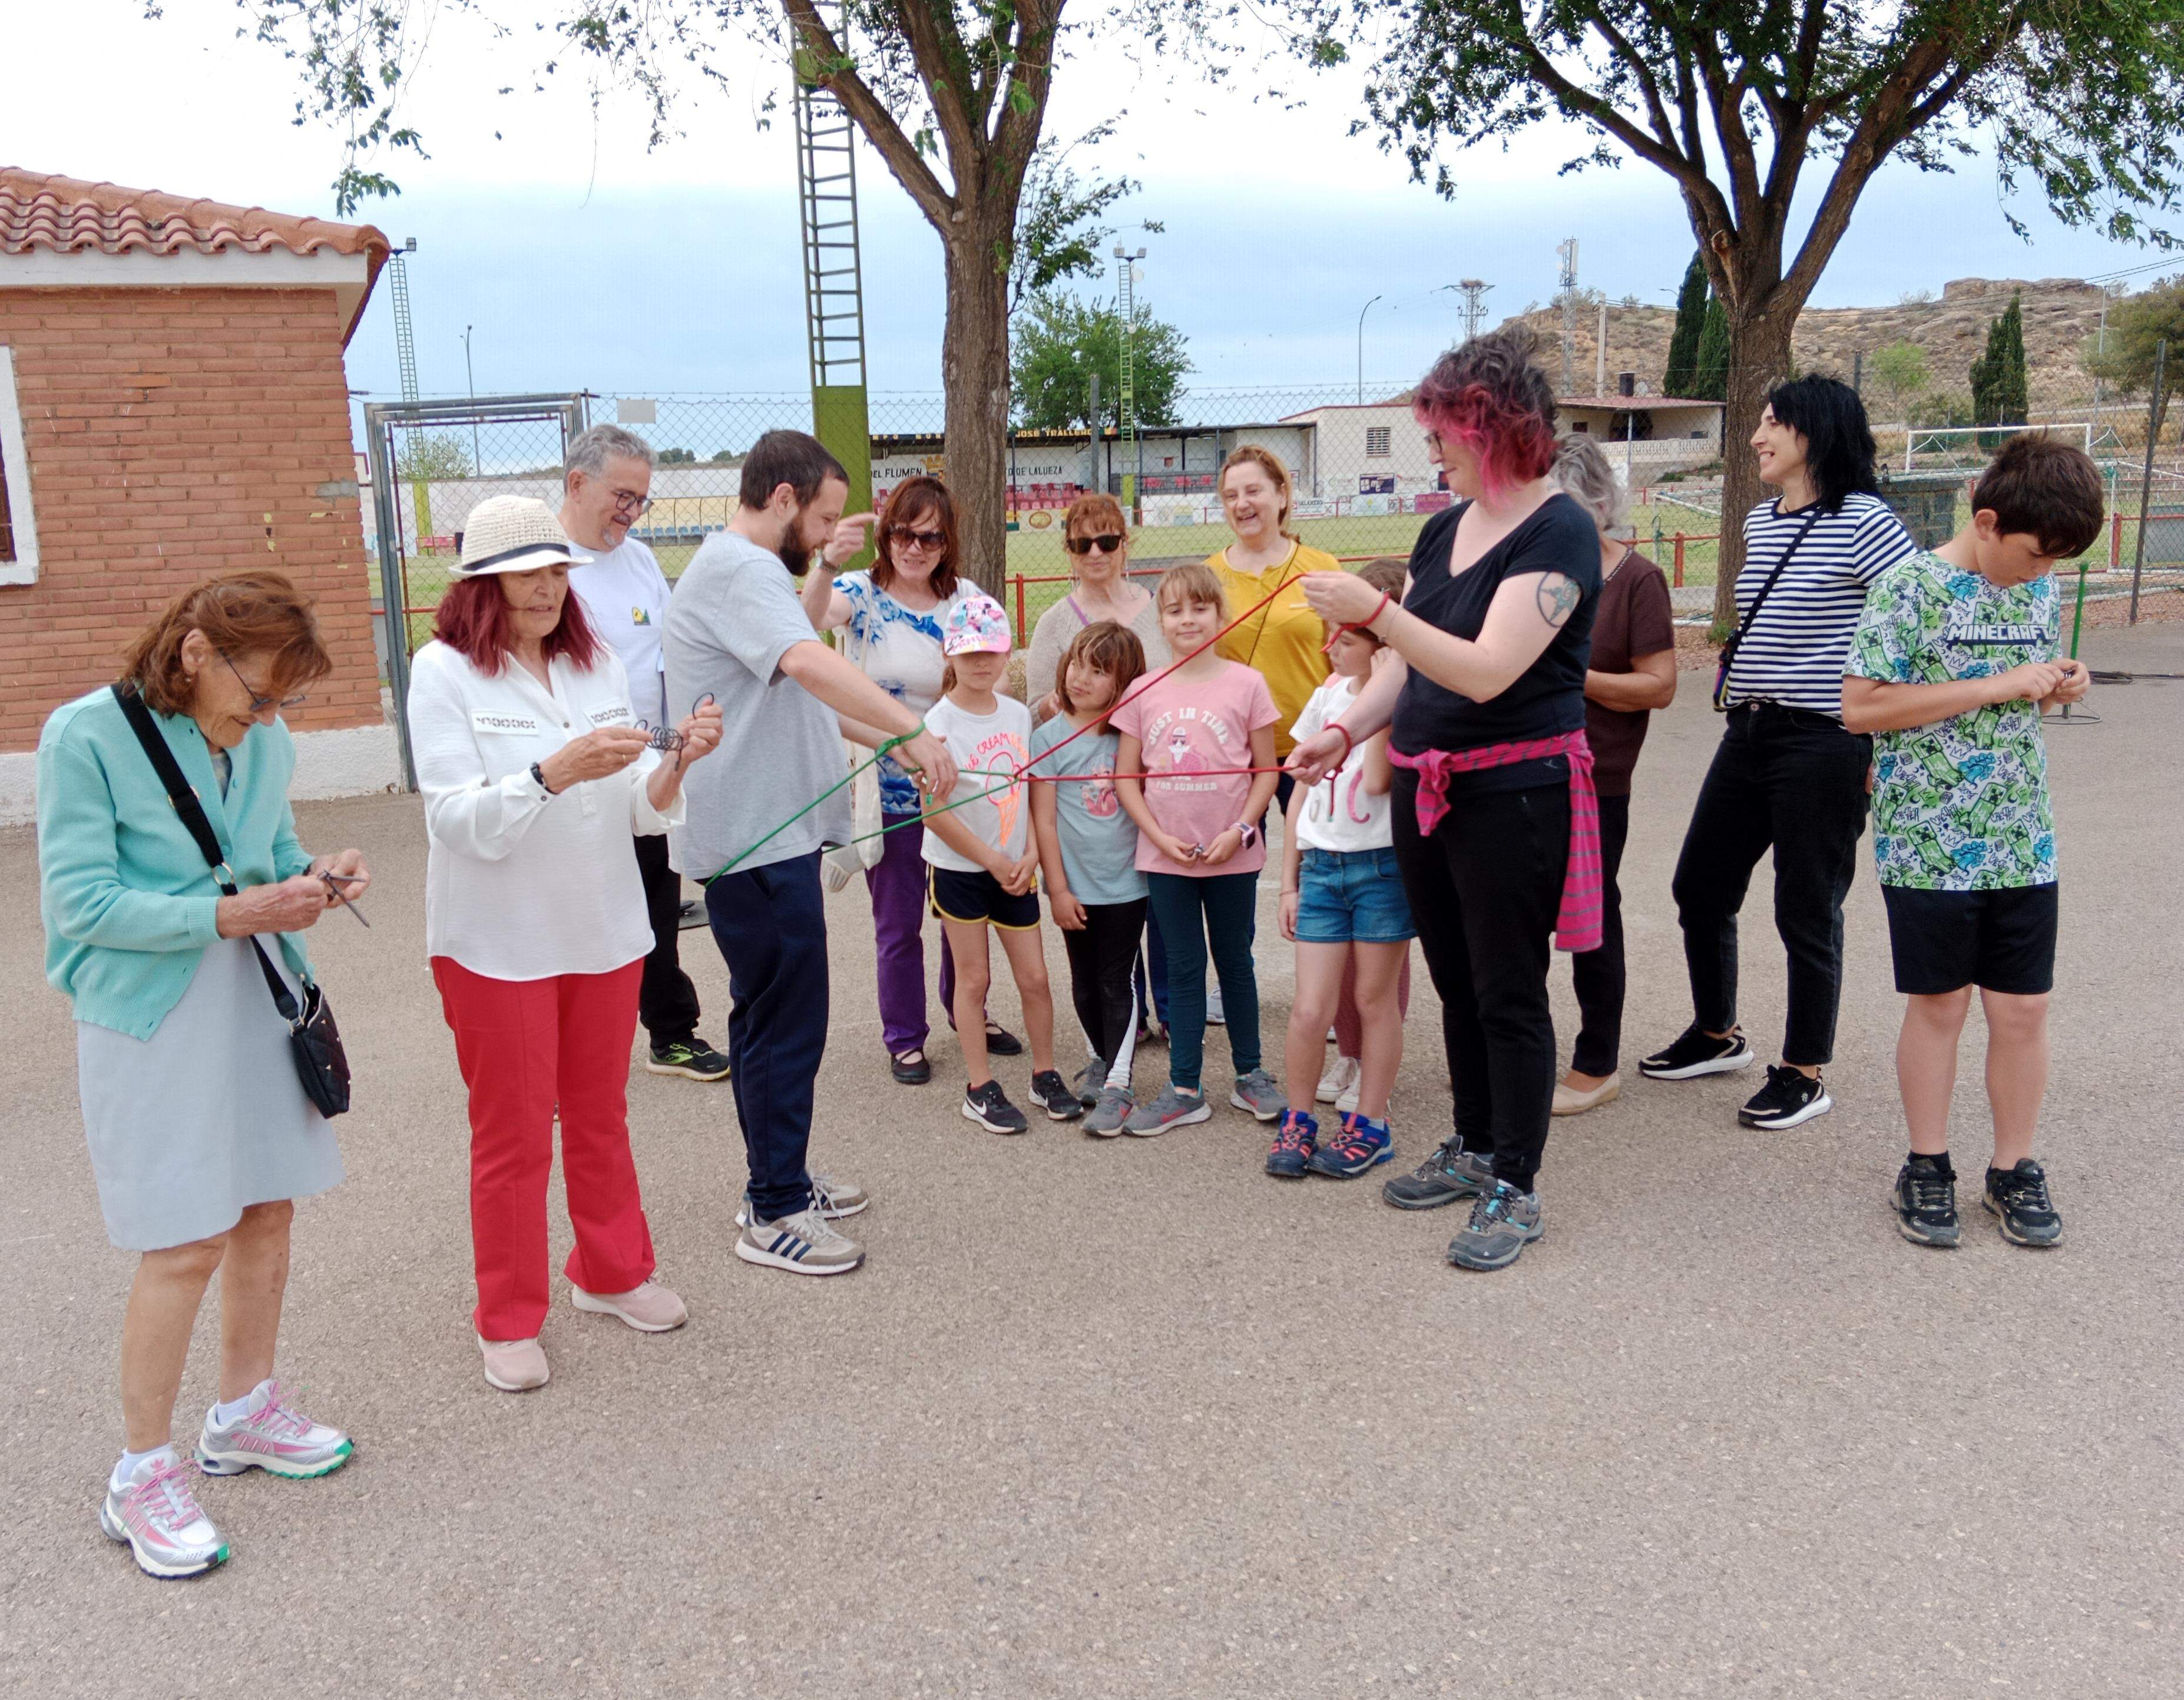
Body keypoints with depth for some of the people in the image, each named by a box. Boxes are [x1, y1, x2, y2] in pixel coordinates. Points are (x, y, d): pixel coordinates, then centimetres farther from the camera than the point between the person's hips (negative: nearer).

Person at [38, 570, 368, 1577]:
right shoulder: (86, 736, -14)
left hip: (258, 1001, 6)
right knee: (185, 1247, -5)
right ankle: (142, 1477, 13)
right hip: (150, 1020, -6)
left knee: (268, 1212, 13)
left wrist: (314, 879, -9)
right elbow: (82, 900, -16)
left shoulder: (264, 739, 2)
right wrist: (228, 915, -24)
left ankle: (244, 1415, 34)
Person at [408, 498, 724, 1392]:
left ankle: (611, 1272, 36)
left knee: (600, 1116, 18)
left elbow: (639, 808, 3)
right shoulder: (444, 671, -10)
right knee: (512, 1133, 6)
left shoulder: (597, 663, 5)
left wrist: (678, 761, -18)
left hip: (604, 930, 5)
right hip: (497, 942, -4)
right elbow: (460, 821, -18)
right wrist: (553, 772, -32)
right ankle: (509, 1321, 22)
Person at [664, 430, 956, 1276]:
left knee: (771, 1017, 19)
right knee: (785, 1024, -5)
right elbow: (812, 663, -35)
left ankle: (780, 1182, 31)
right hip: (758, 839, -11)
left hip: (765, 833, 11)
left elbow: (791, 631, 37)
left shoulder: (738, 567, 18)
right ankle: (774, 1216, 5)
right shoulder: (740, 570, -17)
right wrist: (911, 730, -41)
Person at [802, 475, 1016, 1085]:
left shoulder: (965, 598, 0)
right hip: (888, 789, -3)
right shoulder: (862, 594, -10)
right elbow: (811, 615, -31)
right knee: (898, 922, 8)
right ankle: (904, 1038, 24)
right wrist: (828, 564, -49)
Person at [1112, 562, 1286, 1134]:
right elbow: (1126, 778, 3)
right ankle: (1184, 1090, 14)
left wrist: (1240, 831, -12)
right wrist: (1161, 837, -9)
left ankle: (1249, 1075, 25)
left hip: (1232, 855, -1)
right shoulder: (1144, 693, 1)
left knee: (1235, 961, 12)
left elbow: (1266, 771, -1)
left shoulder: (1245, 684, -4)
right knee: (1184, 969, 9)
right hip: (1165, 857, 1)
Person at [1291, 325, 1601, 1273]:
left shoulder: (1558, 534, -15)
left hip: (1513, 793, -8)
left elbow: (1486, 671, -25)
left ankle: (1515, 1190, 13)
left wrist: (1374, 612, -30)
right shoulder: (1445, 528, 11)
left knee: (1509, 994, 1)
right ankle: (1474, 1149, 33)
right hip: (1425, 788, 8)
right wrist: (1346, 731, 2)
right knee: (1456, 982, 17)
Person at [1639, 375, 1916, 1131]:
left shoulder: (1864, 523, -12)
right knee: (1700, 889, 13)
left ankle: (1805, 1074, 18)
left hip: (1822, 743, -8)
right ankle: (1717, 1035, 33)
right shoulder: (1760, 522, 12)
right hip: (1747, 733, 8)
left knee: (1807, 911, 2)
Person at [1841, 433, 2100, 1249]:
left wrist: (2061, 686, -2)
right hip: (1929, 844, -5)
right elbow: (1861, 707, -18)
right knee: (1938, 1005, 6)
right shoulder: (1912, 588, -12)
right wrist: (1997, 687, -18)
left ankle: (2014, 1169, 24)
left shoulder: (2041, 589, 9)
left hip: (2022, 844, 5)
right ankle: (1927, 1168, 22)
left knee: (2023, 1008, 8)